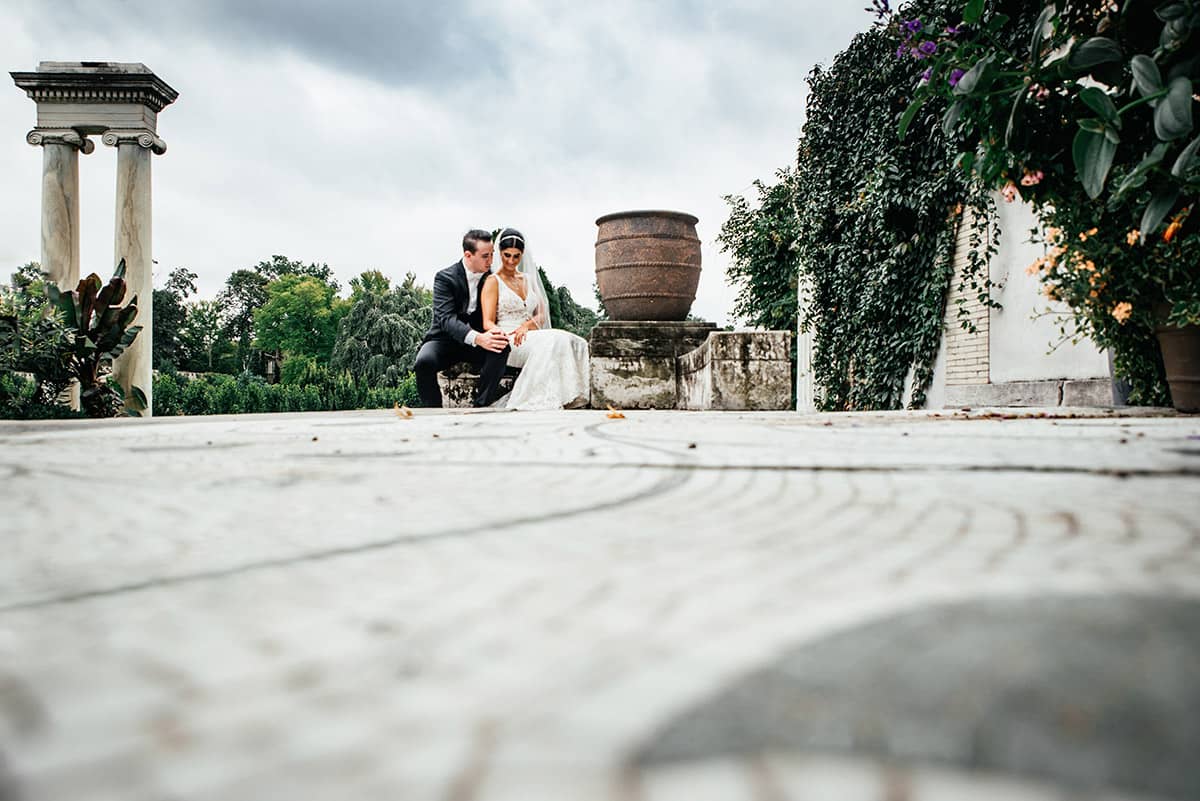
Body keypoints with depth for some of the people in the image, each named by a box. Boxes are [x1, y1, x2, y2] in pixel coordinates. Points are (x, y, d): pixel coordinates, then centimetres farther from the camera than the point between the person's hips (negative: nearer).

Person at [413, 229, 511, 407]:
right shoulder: (445, 278, -12)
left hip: (479, 338, 3)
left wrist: (492, 329, -18)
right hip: (445, 339, -3)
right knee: (424, 361, -34)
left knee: (501, 349, -29)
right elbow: (446, 318, -25)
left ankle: (481, 407, -23)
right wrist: (477, 338, -42)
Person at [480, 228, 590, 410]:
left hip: (528, 336, 5)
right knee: (550, 343, -35)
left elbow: (542, 315, 14)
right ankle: (545, 401, -37)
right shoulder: (493, 281, 3)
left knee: (575, 344, -24)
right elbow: (488, 323, -6)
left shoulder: (528, 279, 22)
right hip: (507, 342, -5)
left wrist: (527, 325, -10)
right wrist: (504, 334, -29)